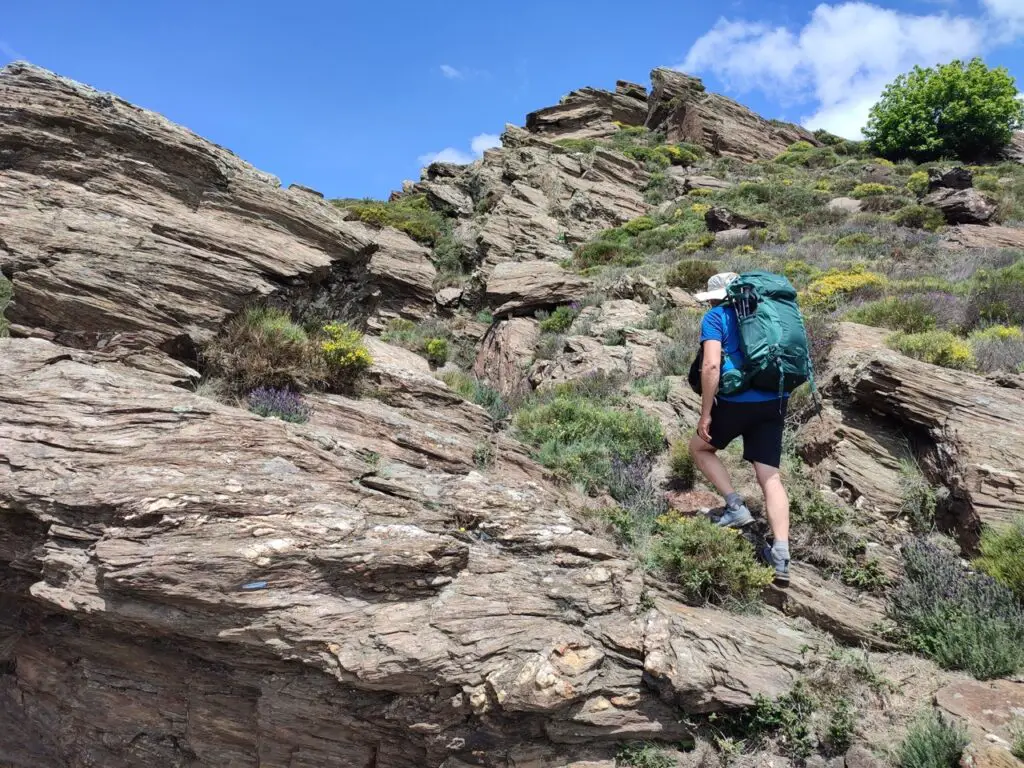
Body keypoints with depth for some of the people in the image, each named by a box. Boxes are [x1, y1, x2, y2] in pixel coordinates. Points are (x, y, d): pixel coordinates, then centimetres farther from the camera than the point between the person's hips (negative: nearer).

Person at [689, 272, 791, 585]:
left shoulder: (716, 317, 1)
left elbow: (711, 365, -13)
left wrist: (705, 414, -9)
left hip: (738, 401, -6)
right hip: (775, 402, 6)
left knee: (699, 448, 20)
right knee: (770, 477, 5)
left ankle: (736, 507, 7)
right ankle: (781, 556, -3)